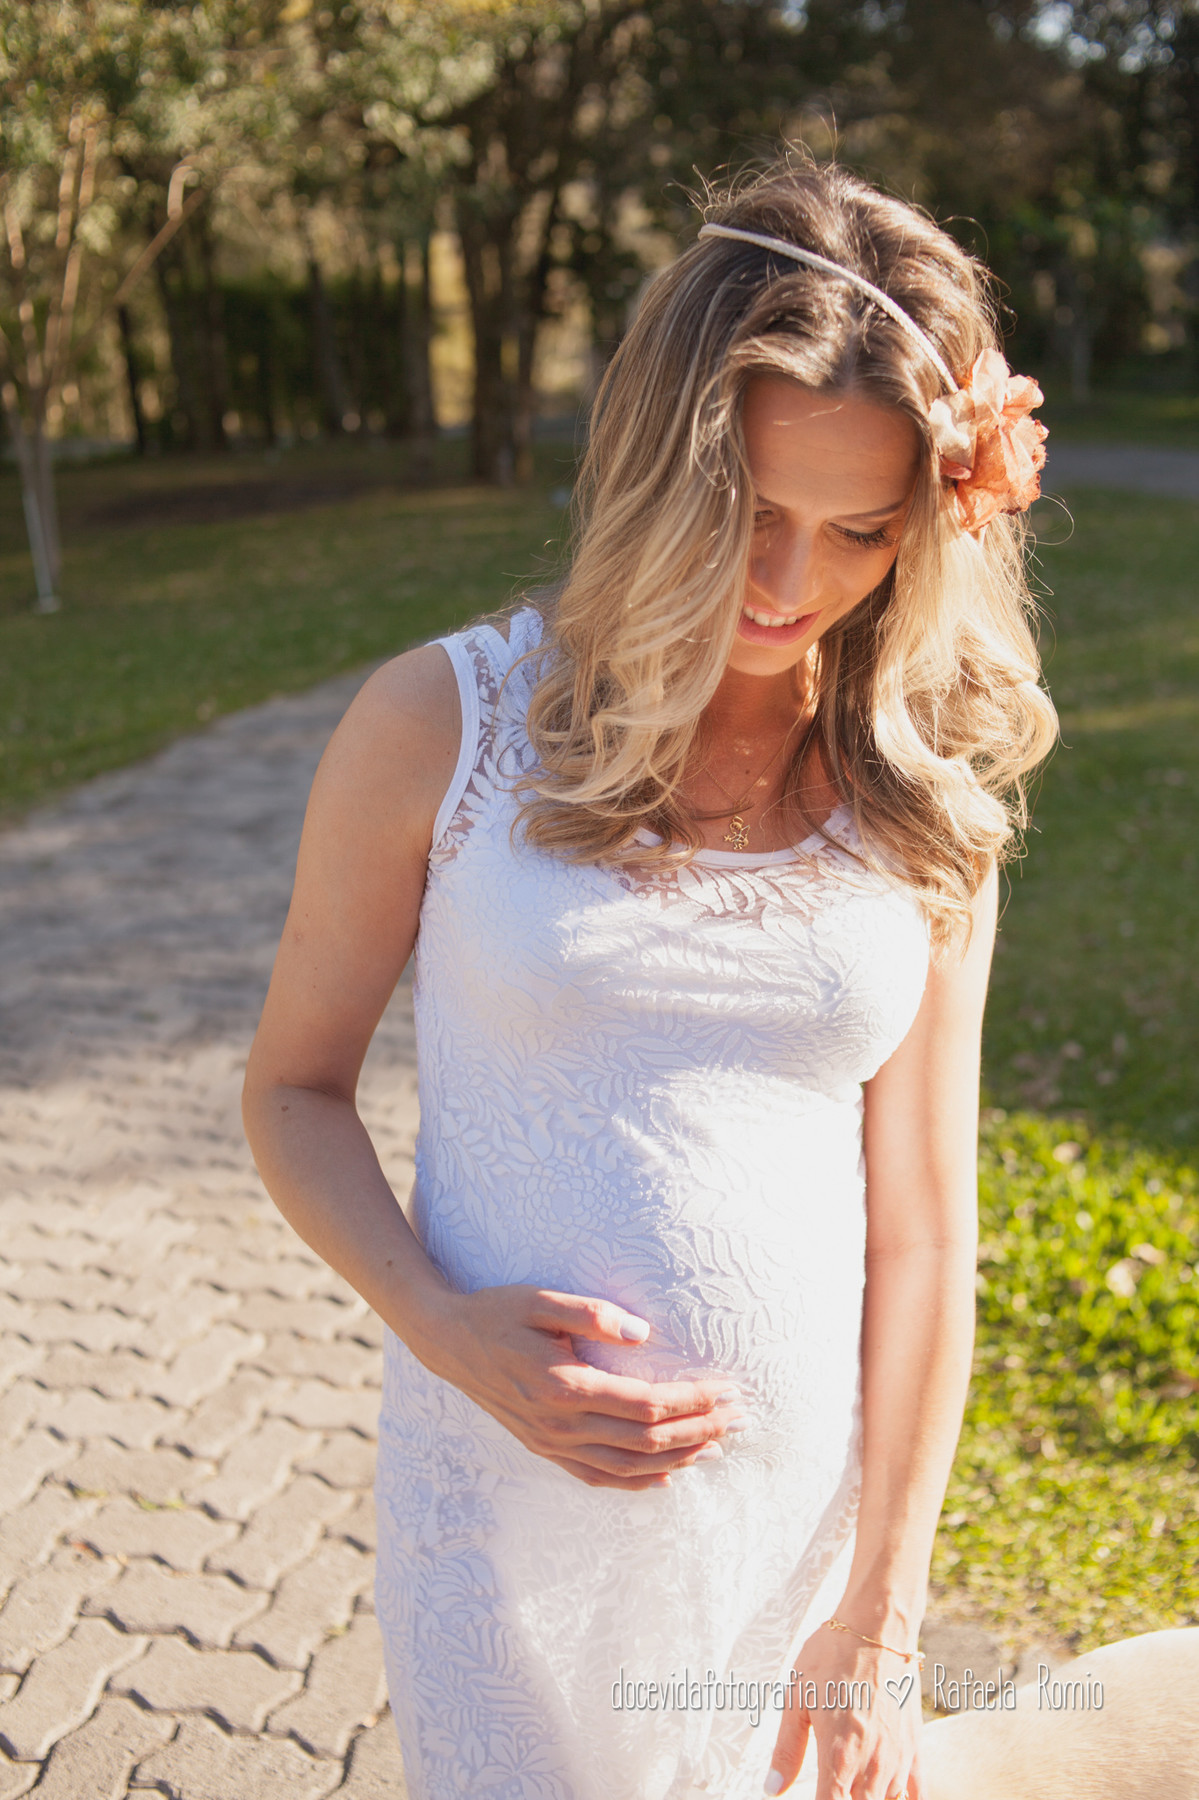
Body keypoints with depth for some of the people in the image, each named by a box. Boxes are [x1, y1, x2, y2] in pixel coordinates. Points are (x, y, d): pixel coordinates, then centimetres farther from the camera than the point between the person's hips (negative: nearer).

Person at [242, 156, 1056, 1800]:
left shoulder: (926, 798, -4)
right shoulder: (444, 725, -9)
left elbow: (920, 1228, -4)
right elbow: (295, 1086, -1)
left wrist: (882, 1616, -3)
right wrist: (445, 1331, -17)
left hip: (810, 1495, 2)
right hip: (515, 1500, -2)